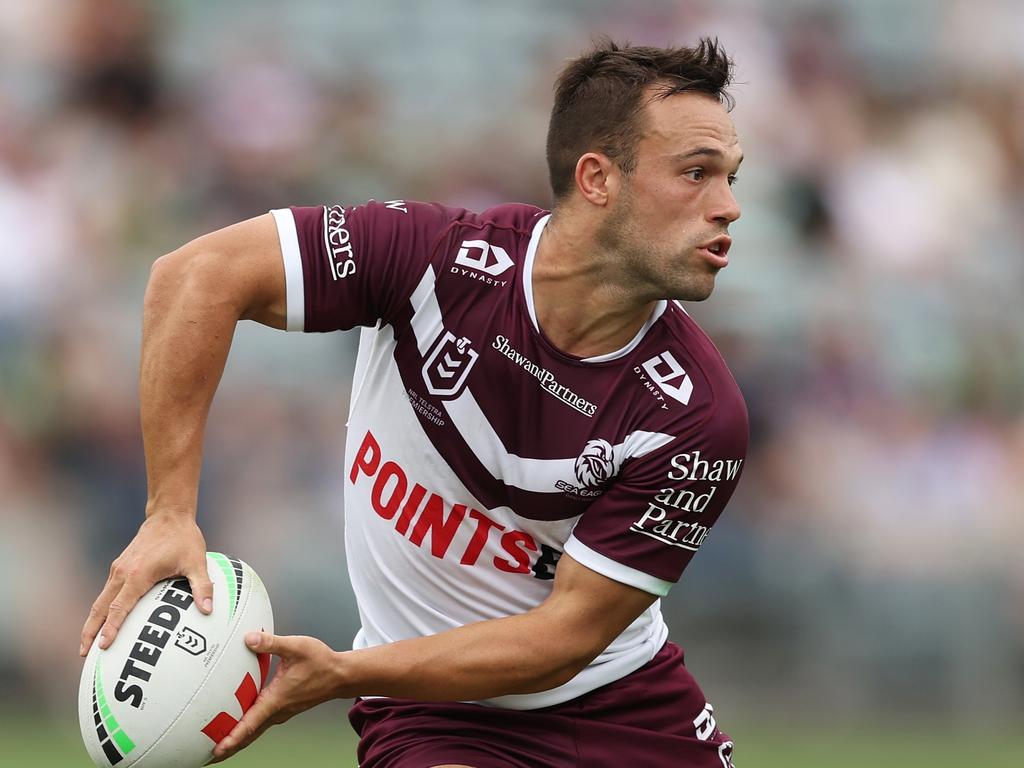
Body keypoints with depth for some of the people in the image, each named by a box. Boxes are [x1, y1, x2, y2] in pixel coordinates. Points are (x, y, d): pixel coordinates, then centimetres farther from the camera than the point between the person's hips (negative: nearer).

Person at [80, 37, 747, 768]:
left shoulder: (696, 417, -19)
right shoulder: (438, 256, -20)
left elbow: (567, 634, -18)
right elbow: (201, 274, -17)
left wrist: (343, 673, -27)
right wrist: (171, 514, -22)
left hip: (622, 700, 2)